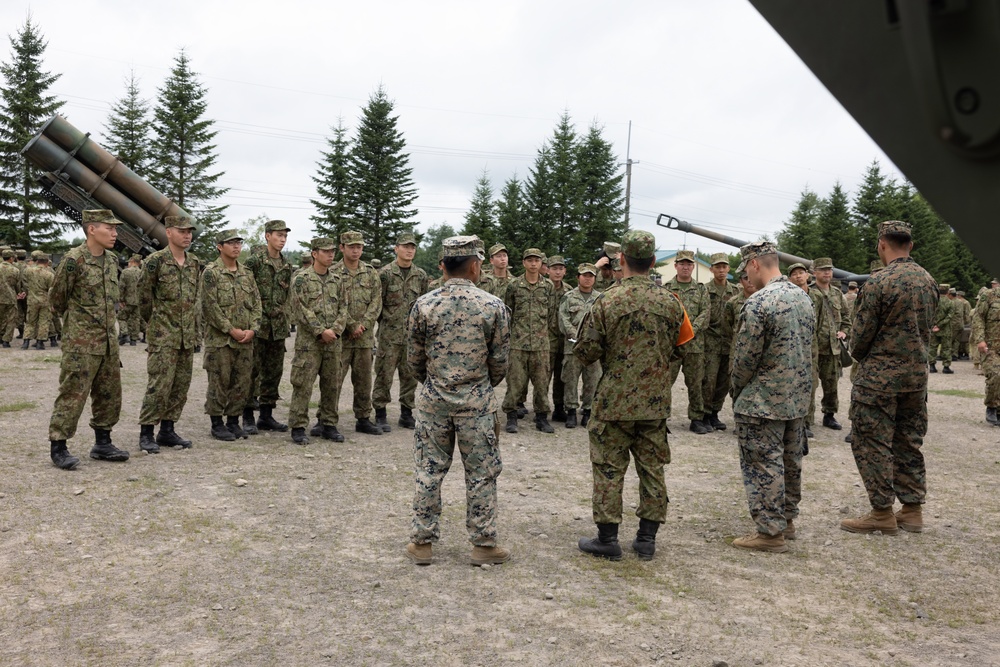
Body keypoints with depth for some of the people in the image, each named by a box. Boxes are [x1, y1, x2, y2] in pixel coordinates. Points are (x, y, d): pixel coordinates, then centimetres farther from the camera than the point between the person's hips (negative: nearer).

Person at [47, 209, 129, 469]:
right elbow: (56, 298, -3)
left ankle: (102, 443, 23)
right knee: (72, 394, -4)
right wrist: (75, 318, 11)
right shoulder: (73, 260, -14)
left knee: (109, 395, 12)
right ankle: (58, 447, 7)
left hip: (108, 341, 7)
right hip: (81, 343, -7)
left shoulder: (112, 260, 8)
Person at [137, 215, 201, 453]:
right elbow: (143, 295, -3)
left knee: (181, 386, 9)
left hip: (187, 337, 6)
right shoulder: (156, 261, -10)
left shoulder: (195, 263, 9)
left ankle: (167, 431, 20)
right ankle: (146, 433, 4)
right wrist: (153, 322, 6)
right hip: (163, 336, -6)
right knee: (159, 385, -7)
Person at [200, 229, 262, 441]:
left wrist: (252, 329, -3)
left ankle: (234, 421, 20)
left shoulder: (246, 273, 13)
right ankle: (217, 424, 10)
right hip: (219, 340, -5)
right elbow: (211, 306, -12)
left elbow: (256, 303, 11)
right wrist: (231, 330, -15)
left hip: (245, 340, 6)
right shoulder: (211, 273, -5)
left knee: (242, 383, 8)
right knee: (219, 382, 0)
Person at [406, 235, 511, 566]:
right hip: (477, 402, -1)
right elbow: (500, 360, -2)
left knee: (429, 471, 10)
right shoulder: (493, 306, -8)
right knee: (481, 474, 8)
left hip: (433, 401, 2)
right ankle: (483, 544, 16)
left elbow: (414, 358, 2)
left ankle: (422, 542, 17)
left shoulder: (423, 305, -4)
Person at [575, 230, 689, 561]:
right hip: (656, 401, 4)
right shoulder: (670, 302, -1)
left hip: (615, 400, -3)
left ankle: (607, 538, 11)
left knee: (609, 469, 6)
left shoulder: (607, 301, -13)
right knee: (652, 468, 13)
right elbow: (677, 347, 11)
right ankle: (647, 537, 20)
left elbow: (586, 352, -9)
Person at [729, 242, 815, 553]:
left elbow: (745, 358, -16)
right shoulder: (803, 297, 7)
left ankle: (770, 532, 6)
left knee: (763, 467, 0)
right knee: (790, 463, 18)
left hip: (762, 402, -9)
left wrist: (738, 394, 0)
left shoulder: (758, 302, -20)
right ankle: (787, 520, 31)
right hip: (799, 399, 9)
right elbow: (807, 347, 12)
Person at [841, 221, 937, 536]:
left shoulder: (879, 282, -17)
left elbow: (861, 333, -11)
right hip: (917, 374, 7)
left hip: (880, 377, -7)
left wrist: (860, 357, 8)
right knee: (909, 443, 15)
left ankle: (882, 514, 5)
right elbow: (928, 327, 13)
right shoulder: (928, 280, 6)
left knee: (872, 444, 1)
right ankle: (912, 510, 21)